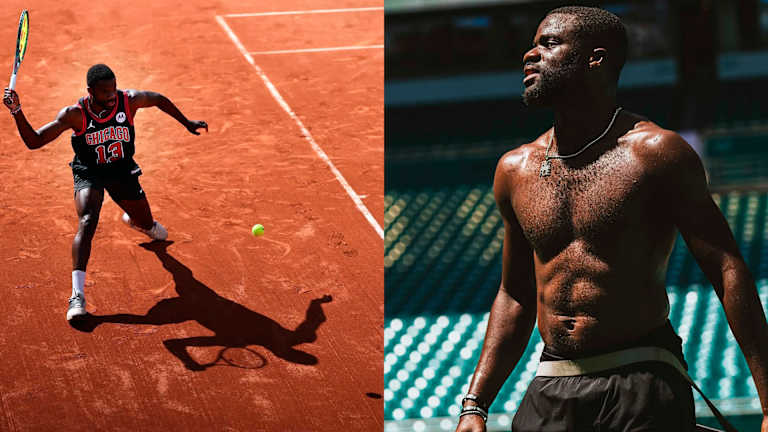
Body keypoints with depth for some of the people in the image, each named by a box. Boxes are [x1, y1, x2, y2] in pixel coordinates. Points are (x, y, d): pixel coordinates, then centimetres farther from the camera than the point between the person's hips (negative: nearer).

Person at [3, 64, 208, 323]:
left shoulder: (129, 101, -19)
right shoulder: (75, 114, -23)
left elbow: (159, 99, 3)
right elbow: (33, 142, -21)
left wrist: (187, 123, 11)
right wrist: (17, 111, -36)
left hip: (123, 170, 3)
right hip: (88, 173, -3)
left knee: (147, 224, 19)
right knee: (87, 223, -30)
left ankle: (133, 220, 64)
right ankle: (77, 296, -33)